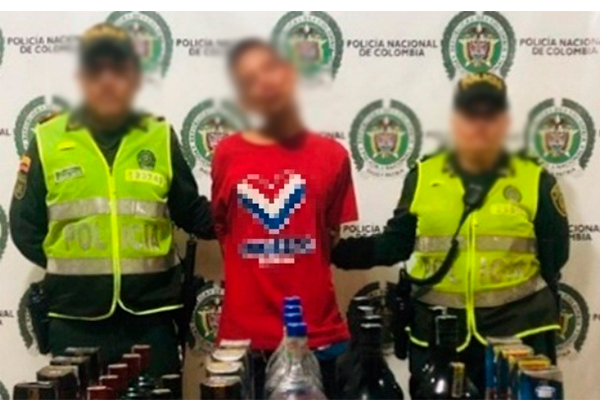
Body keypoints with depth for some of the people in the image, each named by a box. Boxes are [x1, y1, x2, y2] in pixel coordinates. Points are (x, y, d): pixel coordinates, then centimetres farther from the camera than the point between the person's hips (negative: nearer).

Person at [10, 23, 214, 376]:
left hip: (150, 318, 1)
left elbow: (192, 213, 7)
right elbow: (26, 226, 6)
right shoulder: (48, 140, 1)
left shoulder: (161, 138, 2)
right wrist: (71, 268, 0)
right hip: (76, 320, 0)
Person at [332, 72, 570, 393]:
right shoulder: (423, 176, 2)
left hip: (515, 330, -1)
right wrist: (336, 249, -6)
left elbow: (553, 257, 3)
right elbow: (396, 243, 6)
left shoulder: (535, 180, 0)